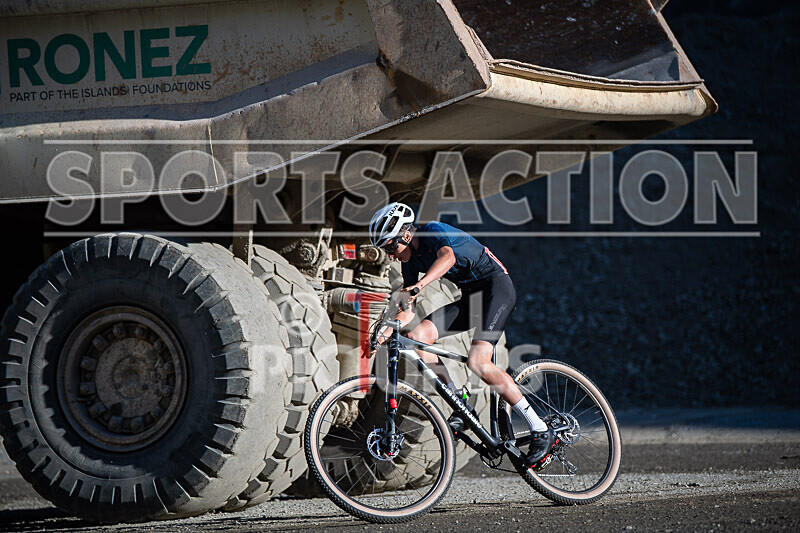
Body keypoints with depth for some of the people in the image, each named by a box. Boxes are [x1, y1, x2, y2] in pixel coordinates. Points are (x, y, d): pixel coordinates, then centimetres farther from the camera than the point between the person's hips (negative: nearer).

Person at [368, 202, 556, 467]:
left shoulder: (434, 231, -16)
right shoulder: (411, 261, 9)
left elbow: (447, 257, -39)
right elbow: (409, 310, 12)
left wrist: (418, 286, -54)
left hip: (496, 286, -8)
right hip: (469, 296, 8)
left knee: (477, 363, -26)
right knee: (416, 337, -11)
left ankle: (540, 430, -21)